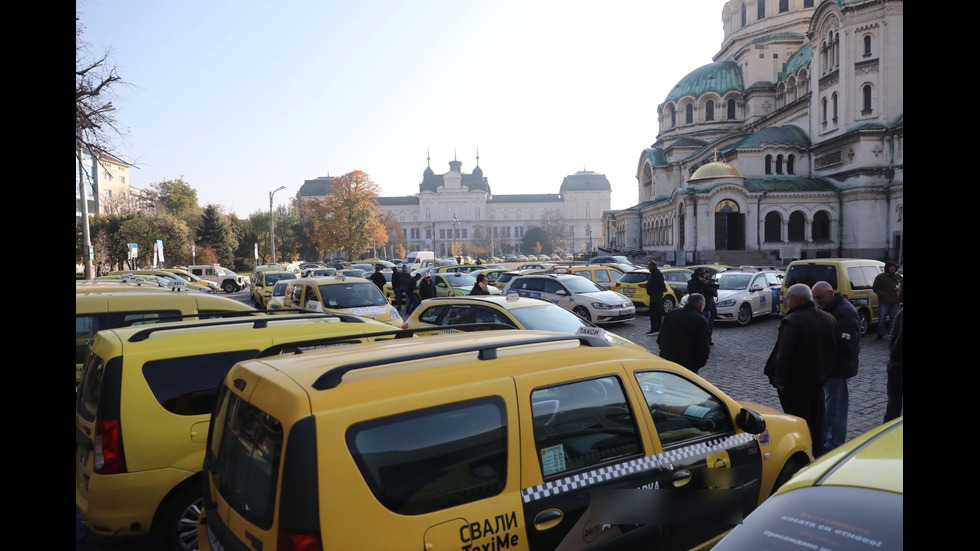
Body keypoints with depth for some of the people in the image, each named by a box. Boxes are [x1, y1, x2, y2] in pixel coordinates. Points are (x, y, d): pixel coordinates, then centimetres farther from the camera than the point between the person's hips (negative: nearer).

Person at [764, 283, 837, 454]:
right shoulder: (829, 319, 5)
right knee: (816, 420, 19)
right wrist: (825, 371, 21)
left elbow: (784, 354, -25)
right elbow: (834, 351, 13)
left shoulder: (791, 321, -22)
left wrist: (780, 379, -16)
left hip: (795, 382, -8)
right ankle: (817, 452, 31)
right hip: (818, 378, 8)